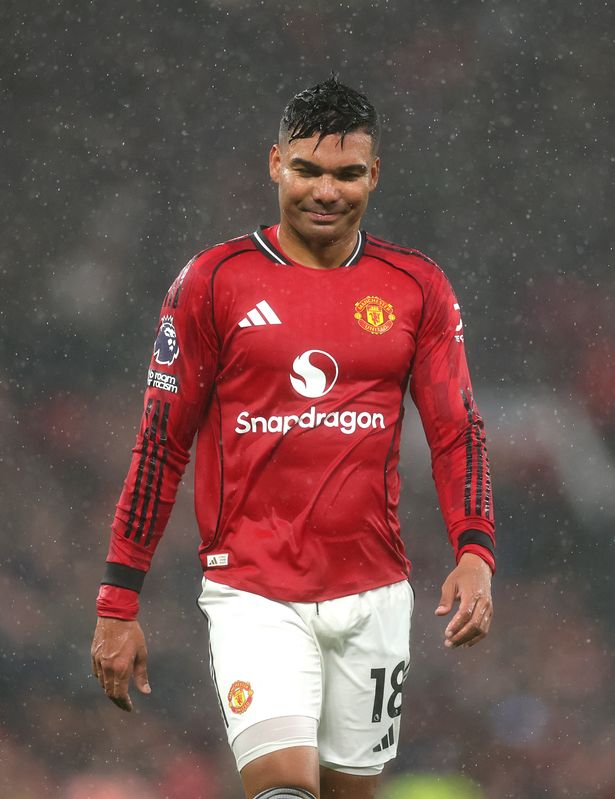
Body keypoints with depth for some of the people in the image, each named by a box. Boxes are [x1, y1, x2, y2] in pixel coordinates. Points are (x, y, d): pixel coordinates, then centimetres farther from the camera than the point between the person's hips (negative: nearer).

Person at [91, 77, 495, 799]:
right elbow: (161, 443, 2)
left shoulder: (417, 287, 6)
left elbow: (457, 431, 6)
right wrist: (118, 605, -1)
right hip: (252, 592, -3)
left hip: (373, 593, 3)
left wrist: (474, 554, -12)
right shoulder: (215, 281, -1)